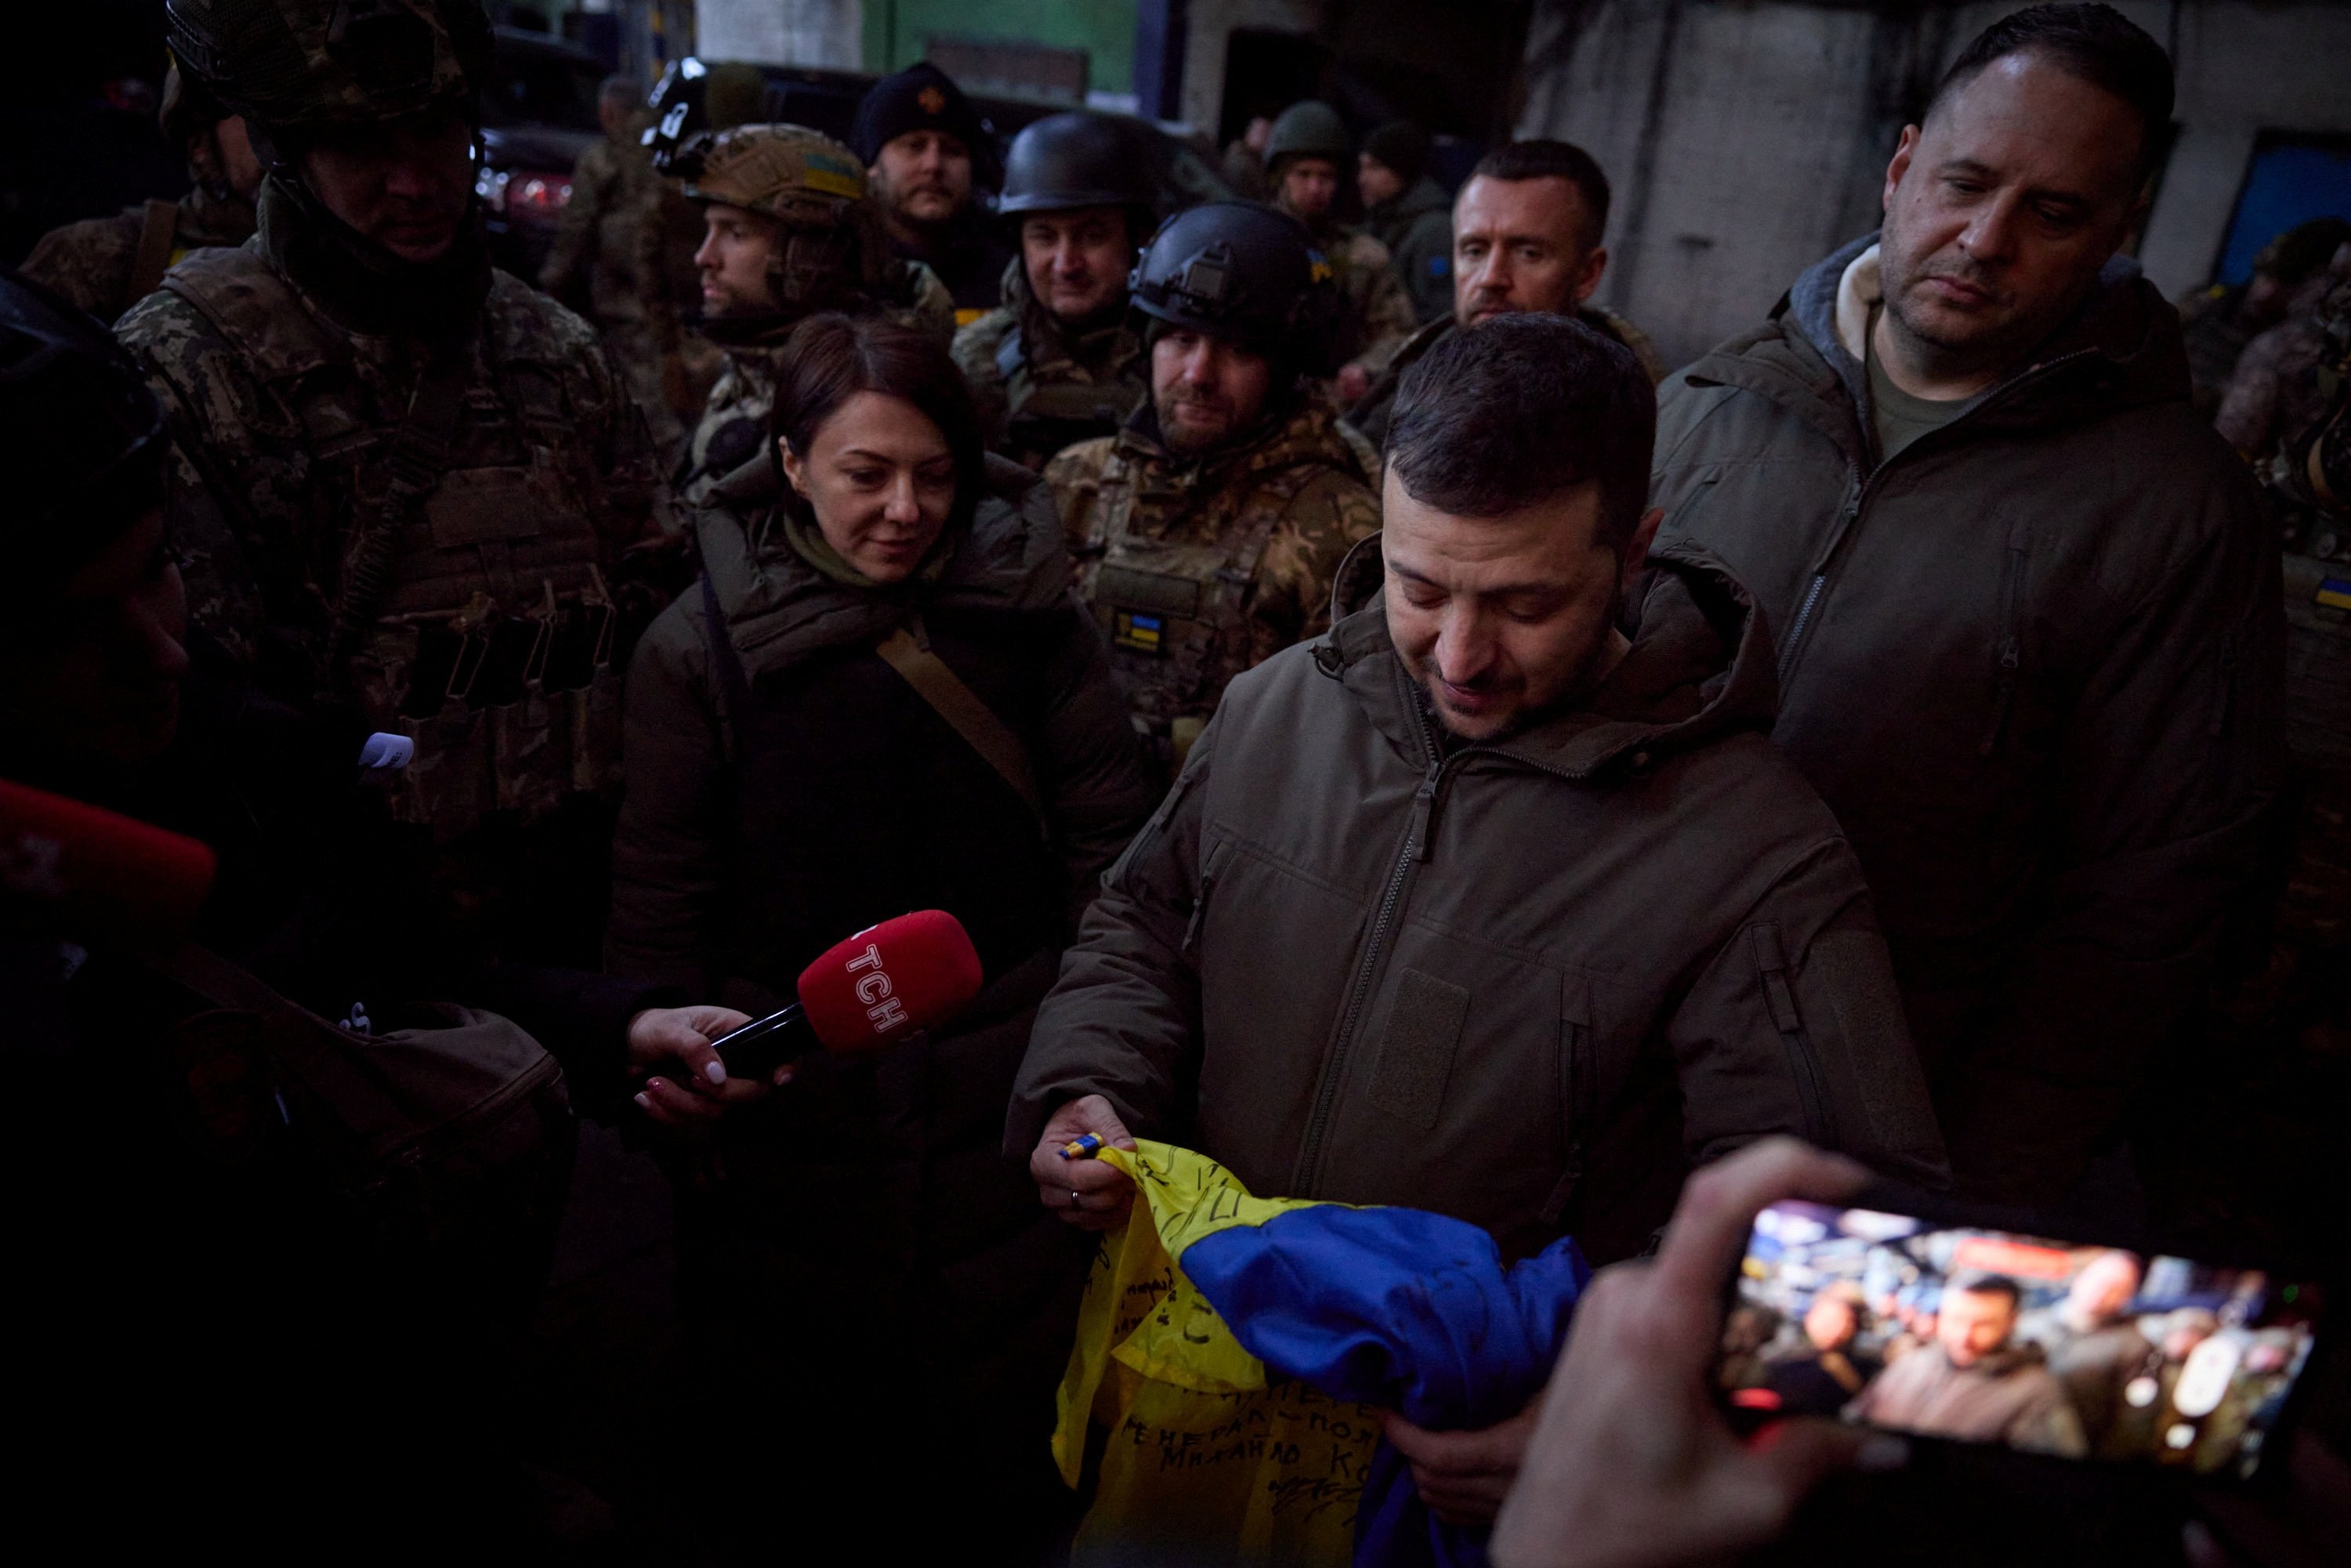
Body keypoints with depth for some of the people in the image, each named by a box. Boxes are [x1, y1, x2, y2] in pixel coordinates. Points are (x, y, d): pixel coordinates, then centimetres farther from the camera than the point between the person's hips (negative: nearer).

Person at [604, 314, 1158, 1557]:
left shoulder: (1028, 614, -1)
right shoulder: (699, 647, -3)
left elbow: (1109, 843, 1)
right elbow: (660, 910, 0)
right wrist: (682, 1107, -2)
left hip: (1004, 1094, 1)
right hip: (785, 1110, 0)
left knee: (1011, 1455, 14)